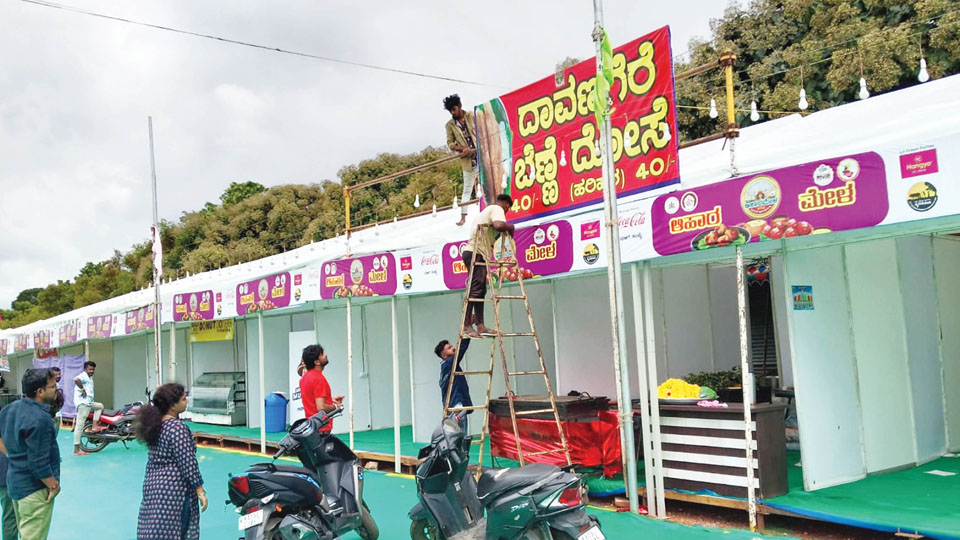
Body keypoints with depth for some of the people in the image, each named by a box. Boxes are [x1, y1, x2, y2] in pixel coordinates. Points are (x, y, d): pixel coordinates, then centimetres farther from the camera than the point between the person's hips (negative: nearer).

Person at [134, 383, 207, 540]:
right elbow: (187, 462, -19)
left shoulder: (154, 423, 8)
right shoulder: (177, 428, -17)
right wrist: (200, 491, -15)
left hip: (152, 485, 8)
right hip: (174, 489, -8)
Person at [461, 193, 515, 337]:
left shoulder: (487, 210, 29)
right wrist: (510, 227, -6)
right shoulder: (497, 209, -3)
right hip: (476, 254, -10)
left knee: (480, 290, 9)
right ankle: (467, 325, -17)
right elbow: (499, 225, -23)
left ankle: (480, 325, 9)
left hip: (473, 253, 10)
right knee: (475, 290, -14)